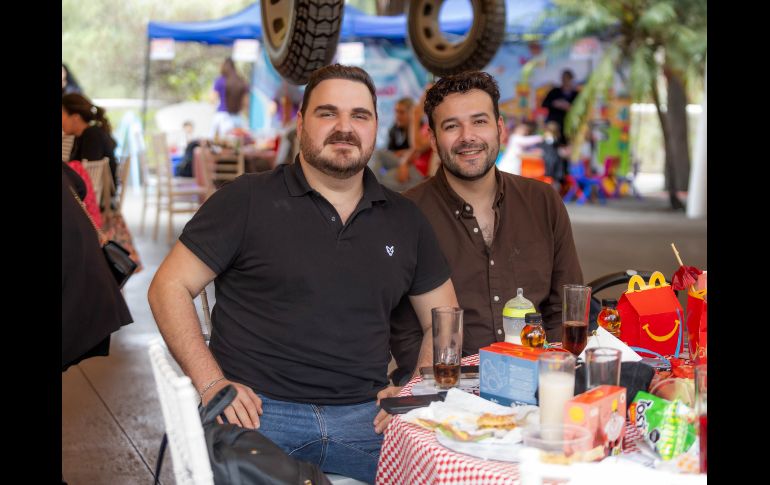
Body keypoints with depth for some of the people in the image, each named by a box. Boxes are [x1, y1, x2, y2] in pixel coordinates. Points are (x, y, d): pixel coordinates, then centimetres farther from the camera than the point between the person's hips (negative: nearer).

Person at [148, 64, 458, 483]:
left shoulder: (405, 220, 13)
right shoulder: (247, 200, 1)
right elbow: (169, 287, 1)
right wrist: (212, 384, -10)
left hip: (363, 419, 4)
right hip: (255, 412, -4)